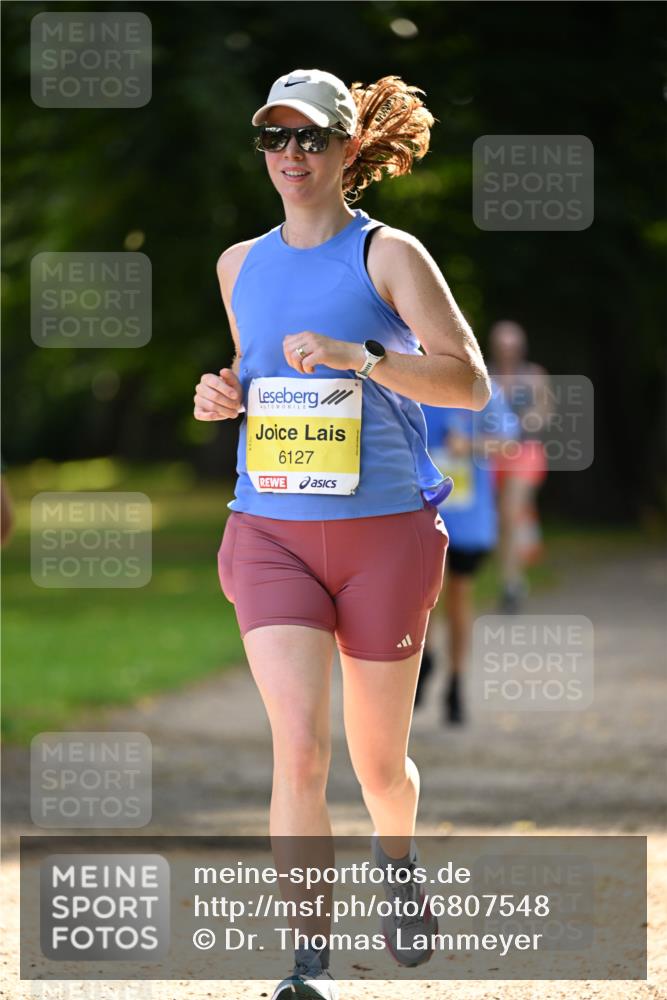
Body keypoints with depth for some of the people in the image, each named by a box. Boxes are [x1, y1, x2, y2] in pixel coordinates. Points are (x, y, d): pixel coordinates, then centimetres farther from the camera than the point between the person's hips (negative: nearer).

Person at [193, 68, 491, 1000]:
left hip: (384, 530, -2)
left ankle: (397, 859, 45)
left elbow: (470, 379, -10)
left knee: (378, 761, 11)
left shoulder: (387, 254, -3)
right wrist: (225, 396, 4)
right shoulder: (240, 266, 11)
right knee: (299, 748, -15)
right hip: (271, 531, 2)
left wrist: (358, 357, -23)